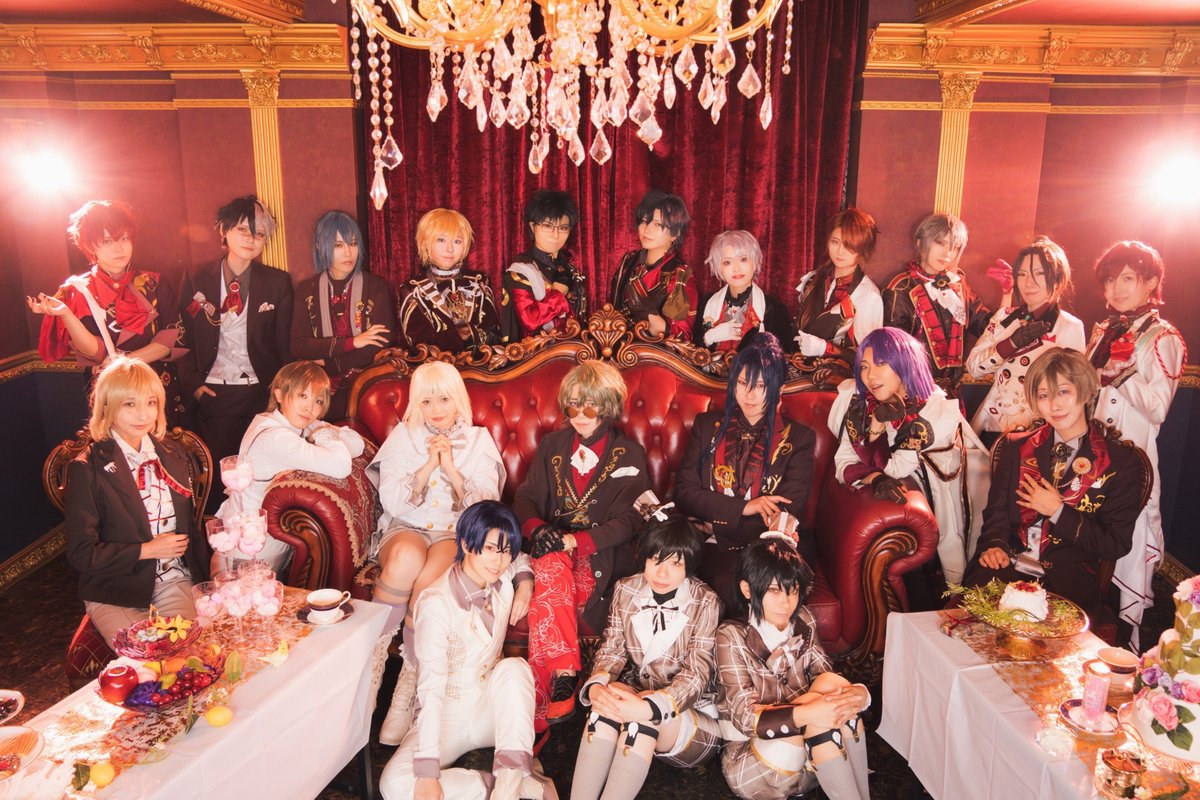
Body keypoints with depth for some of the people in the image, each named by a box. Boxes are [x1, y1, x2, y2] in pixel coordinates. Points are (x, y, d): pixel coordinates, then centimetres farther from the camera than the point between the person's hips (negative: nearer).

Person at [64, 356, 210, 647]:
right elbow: (81, 553, -8)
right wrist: (147, 550, -14)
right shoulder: (87, 469, -7)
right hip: (115, 593, -3)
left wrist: (202, 578, 5)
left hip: (174, 581, 3)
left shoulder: (173, 455, 8)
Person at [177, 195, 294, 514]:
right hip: (213, 394, 1)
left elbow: (284, 343, 3)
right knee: (218, 475, 4)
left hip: (261, 393, 0)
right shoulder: (196, 281, 4)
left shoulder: (278, 282, 3)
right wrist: (192, 383, -3)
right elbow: (184, 337, 7)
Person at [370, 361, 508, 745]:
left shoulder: (478, 441, 11)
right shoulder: (403, 436, 11)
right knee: (407, 558, -37)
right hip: (405, 528, 1)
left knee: (431, 575, -35)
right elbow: (391, 501, -1)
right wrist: (428, 465, -10)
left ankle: (409, 686, -24)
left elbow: (486, 507, 0)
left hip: (457, 533, 0)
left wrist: (451, 469, -9)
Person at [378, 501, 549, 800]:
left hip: (491, 708, 3)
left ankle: (511, 775, -28)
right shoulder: (437, 603, -22)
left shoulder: (502, 579, -5)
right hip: (448, 713, -3)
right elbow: (431, 688, -25)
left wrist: (525, 583, -1)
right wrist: (428, 772, -29)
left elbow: (521, 560, 23)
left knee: (514, 667, -29)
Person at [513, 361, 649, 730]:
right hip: (553, 542, 3)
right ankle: (565, 676, -36)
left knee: (545, 601, -32)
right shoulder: (552, 445, 16)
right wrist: (537, 528, -14)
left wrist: (574, 540, -19)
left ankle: (538, 704, -29)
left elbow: (625, 522, -4)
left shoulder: (628, 454, 5)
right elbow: (525, 498, 10)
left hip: (600, 551, -3)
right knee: (551, 569, -35)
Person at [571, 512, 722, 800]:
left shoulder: (704, 602, -12)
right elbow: (612, 649, -2)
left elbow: (697, 673, -18)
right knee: (612, 694, -31)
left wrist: (649, 707, -36)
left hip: (691, 715, -3)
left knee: (645, 715, -35)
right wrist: (595, 686, -25)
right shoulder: (625, 590, 0)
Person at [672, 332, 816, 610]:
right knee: (730, 584, -34)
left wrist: (714, 524, -8)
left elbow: (786, 516, -2)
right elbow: (684, 493, 4)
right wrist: (744, 507, -10)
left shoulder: (798, 438, 7)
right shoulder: (707, 426, 13)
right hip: (712, 546, 1)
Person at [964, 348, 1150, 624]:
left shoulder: (1123, 461, 2)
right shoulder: (1016, 448, 12)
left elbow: (1116, 545, 1)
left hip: (1069, 581, -2)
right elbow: (997, 511, 9)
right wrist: (994, 546, -12)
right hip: (1008, 569, 2)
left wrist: (1058, 512, -7)